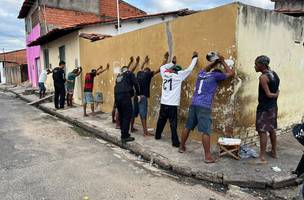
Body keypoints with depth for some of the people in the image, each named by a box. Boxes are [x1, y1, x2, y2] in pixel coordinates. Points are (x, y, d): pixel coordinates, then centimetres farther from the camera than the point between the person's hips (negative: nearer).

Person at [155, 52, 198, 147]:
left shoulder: (165, 74, 7)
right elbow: (189, 69, -3)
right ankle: (175, 142, 2)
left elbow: (162, 67, 28)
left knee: (161, 120, 19)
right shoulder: (178, 75, -6)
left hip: (163, 103, 5)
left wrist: (172, 63, 33)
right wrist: (194, 58, 10)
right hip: (172, 104, -5)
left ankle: (157, 135, 34)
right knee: (173, 124, -2)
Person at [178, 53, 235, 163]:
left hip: (194, 104, 6)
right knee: (206, 131, -6)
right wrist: (223, 62, 23)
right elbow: (231, 73, 14)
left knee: (188, 127, 16)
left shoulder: (201, 74, 19)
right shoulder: (215, 75, 4)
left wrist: (214, 62, 41)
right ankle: (208, 156, -5)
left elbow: (205, 69, 44)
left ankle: (182, 147, 29)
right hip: (204, 106, -6)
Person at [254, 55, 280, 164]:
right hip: (273, 106, 9)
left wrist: (275, 95, -1)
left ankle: (262, 157, -2)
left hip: (264, 108, -9)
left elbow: (268, 94, -17)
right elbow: (276, 92, 12)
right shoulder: (274, 74, 9)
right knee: (272, 129, 19)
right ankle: (274, 152, 32)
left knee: (262, 131, -5)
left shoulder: (263, 77, -18)